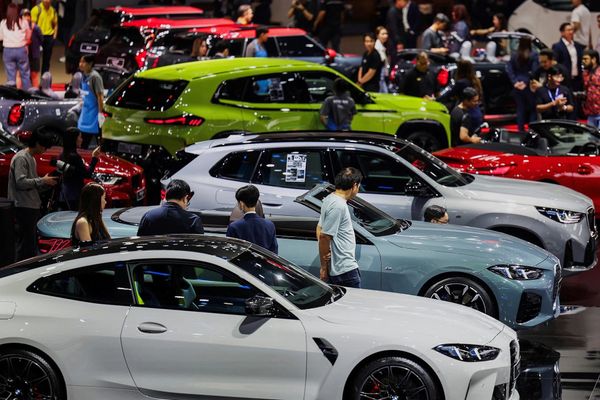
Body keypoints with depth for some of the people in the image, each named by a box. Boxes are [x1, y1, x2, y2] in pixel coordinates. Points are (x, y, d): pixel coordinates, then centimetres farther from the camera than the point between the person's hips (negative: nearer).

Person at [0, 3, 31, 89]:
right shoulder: (23, 22, -4)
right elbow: (28, 36, 3)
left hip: (8, 51, 0)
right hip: (21, 50, 0)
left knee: (10, 75, 5)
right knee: (25, 74, 11)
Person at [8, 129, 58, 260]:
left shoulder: (31, 158, 20)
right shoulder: (21, 158, -11)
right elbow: (21, 182, -21)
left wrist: (47, 184, 7)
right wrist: (42, 181, -14)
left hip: (32, 207, 10)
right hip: (24, 207, -10)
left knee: (32, 243, 13)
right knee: (25, 244, -11)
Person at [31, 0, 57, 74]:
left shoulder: (53, 11, 10)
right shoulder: (36, 9, -6)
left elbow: (55, 24, 19)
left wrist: (54, 35, 7)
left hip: (49, 37, 5)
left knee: (47, 59, 9)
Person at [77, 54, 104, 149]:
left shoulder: (95, 77, -17)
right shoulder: (85, 76, 8)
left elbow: (100, 96, -19)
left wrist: (100, 113, -22)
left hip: (94, 113, -9)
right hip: (86, 113, 9)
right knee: (84, 142, 14)